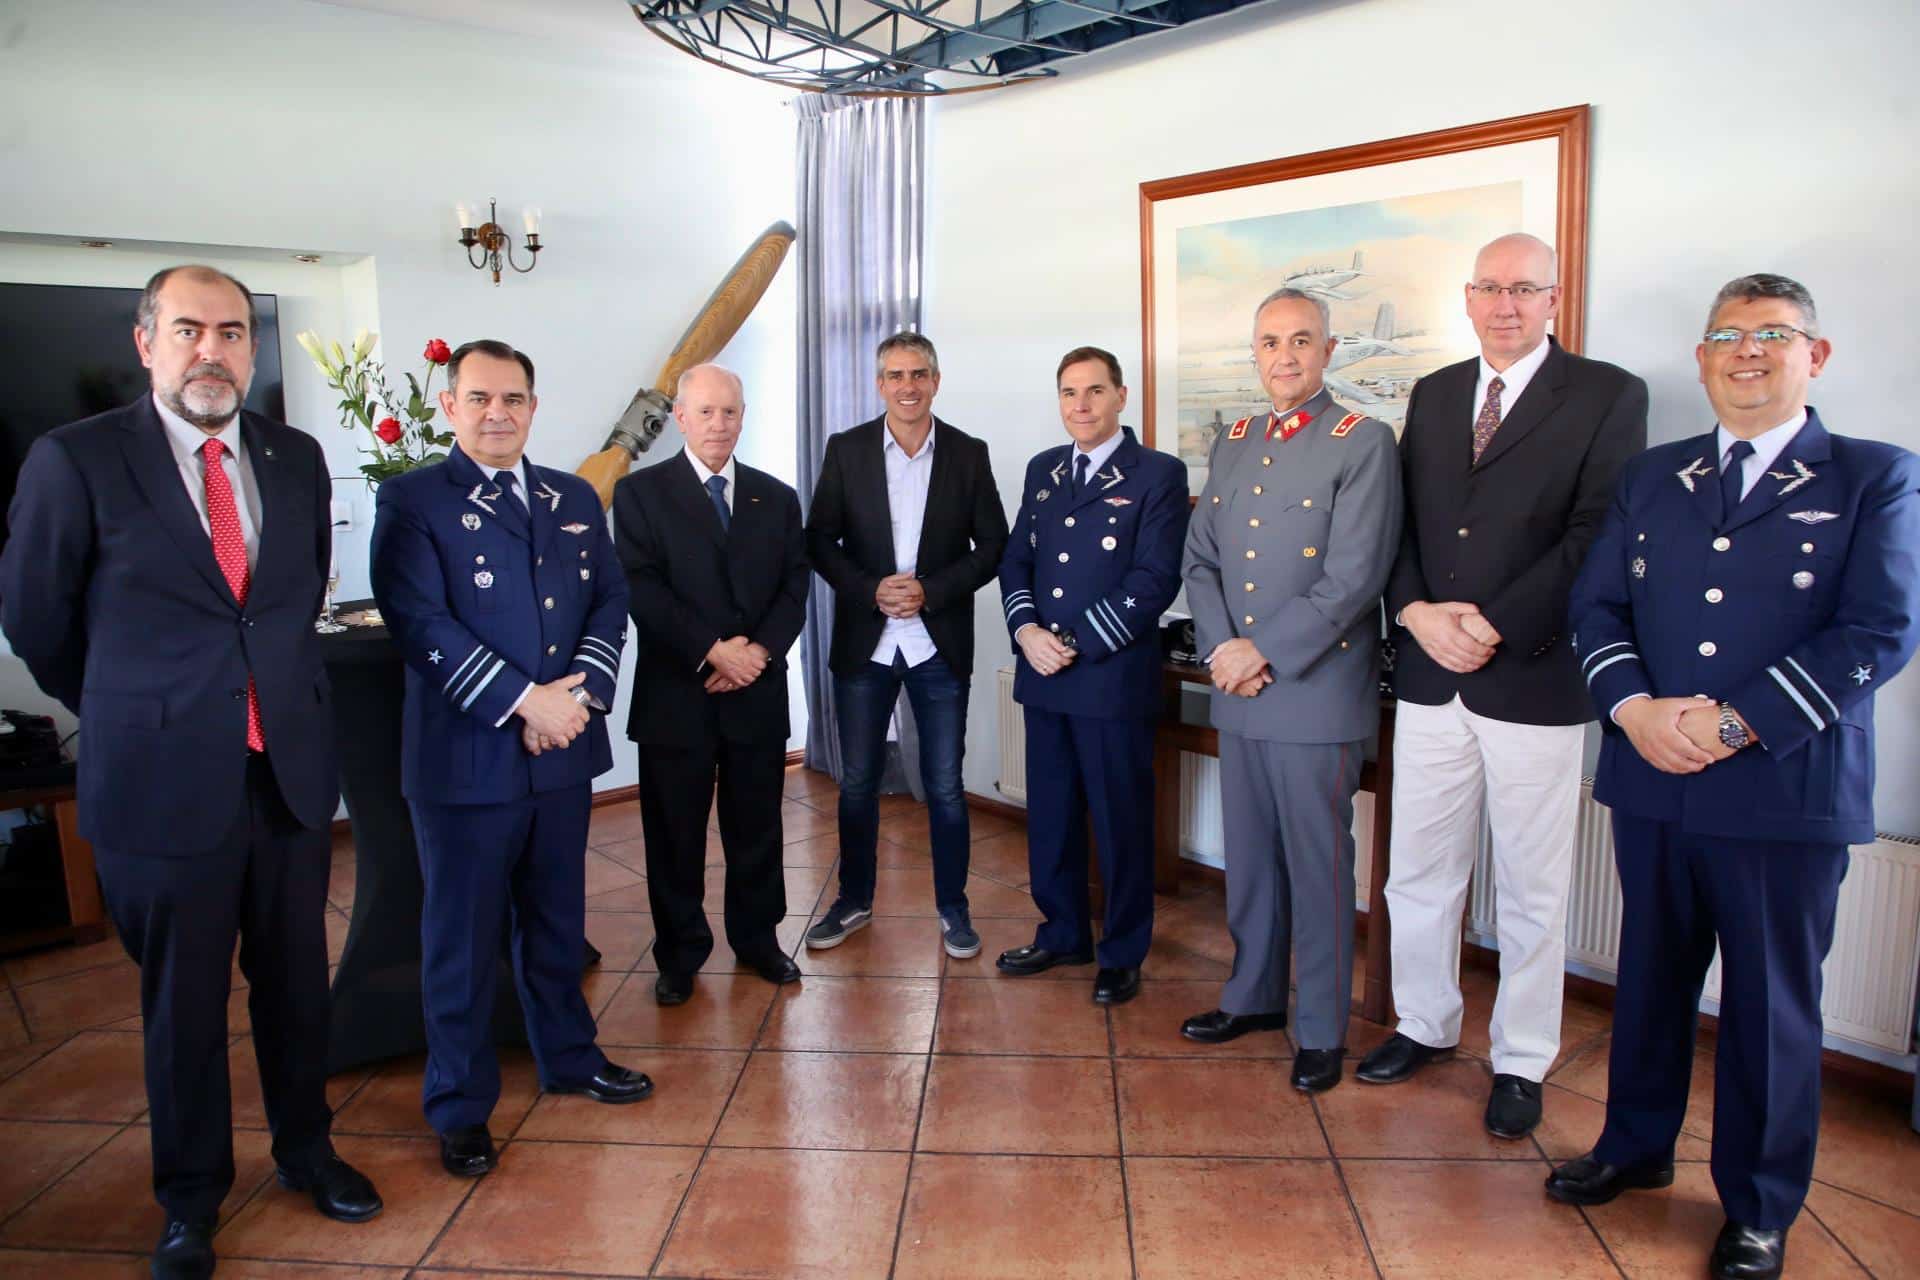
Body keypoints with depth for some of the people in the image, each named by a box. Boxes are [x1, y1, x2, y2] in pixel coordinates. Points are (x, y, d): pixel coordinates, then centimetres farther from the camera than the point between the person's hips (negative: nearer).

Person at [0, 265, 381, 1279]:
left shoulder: (297, 460, 5)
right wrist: (128, 714, 12)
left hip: (290, 771, 4)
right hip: (163, 780, -3)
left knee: (295, 981, 16)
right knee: (182, 1002, 12)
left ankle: (304, 1148, 39)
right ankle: (190, 1197, 33)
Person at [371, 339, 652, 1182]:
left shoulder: (574, 499, 11)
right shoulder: (411, 501, -6)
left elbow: (609, 602, 7)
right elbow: (421, 625, -15)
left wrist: (580, 692, -10)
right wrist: (526, 700, -19)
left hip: (564, 748, 5)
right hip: (466, 757, -5)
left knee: (557, 920, 19)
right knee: (462, 939, 7)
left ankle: (569, 1057, 38)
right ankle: (460, 1107, 23)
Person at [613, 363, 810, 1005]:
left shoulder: (777, 498, 11)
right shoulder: (639, 493, 1)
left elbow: (793, 589, 5)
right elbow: (642, 590, -9)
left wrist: (759, 650, -11)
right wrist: (713, 652, -16)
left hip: (759, 695, 3)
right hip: (675, 695, -2)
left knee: (757, 828, 12)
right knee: (675, 833, 6)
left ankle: (758, 939, 28)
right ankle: (679, 954, 21)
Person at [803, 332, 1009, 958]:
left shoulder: (968, 454, 1)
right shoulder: (846, 450, 1)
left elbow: (992, 546, 0)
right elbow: (820, 540, 1)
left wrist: (930, 591, -13)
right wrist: (871, 591, -14)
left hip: (940, 643, -1)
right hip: (864, 642, 1)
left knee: (945, 785, 6)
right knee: (857, 782, 11)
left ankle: (953, 908, 21)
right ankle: (854, 899, 28)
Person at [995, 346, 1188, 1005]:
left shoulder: (1158, 475, -5)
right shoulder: (1042, 469, 13)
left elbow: (1155, 581, -13)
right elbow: (1015, 560, 12)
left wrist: (1077, 645, -16)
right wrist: (1026, 631, -7)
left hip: (1114, 677, -5)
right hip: (1042, 676, 6)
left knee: (1120, 820, 6)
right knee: (1050, 814, 14)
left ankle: (1122, 953, 22)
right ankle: (1062, 933, 32)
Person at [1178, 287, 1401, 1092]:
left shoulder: (1363, 443, -7)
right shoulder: (1231, 444, 13)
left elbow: (1353, 578, -15)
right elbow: (1201, 558, 11)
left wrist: (1265, 654, -15)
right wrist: (1221, 648, -5)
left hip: (1317, 692, -6)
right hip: (1237, 691, 6)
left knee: (1318, 865, 4)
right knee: (1248, 857, 16)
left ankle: (1322, 1030, 19)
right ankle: (1254, 996, 33)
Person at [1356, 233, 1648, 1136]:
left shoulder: (1607, 396, -3)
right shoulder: (1432, 395, 12)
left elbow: (1596, 538, -11)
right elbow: (1399, 521, 8)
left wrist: (1492, 624, -17)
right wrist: (1417, 613, -9)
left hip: (1534, 680, -4)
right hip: (1430, 677, 4)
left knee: (1531, 891, 8)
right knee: (1419, 872, 14)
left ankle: (1521, 1063, 24)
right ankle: (1424, 1025, 32)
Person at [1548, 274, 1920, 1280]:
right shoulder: (1650, 477, 11)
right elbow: (1596, 604, 6)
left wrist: (1734, 720, -19)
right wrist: (1633, 706, -12)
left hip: (1787, 792, -3)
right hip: (1650, 783, 4)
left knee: (1771, 1005, 9)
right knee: (1651, 976, 17)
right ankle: (1637, 1146, 38)